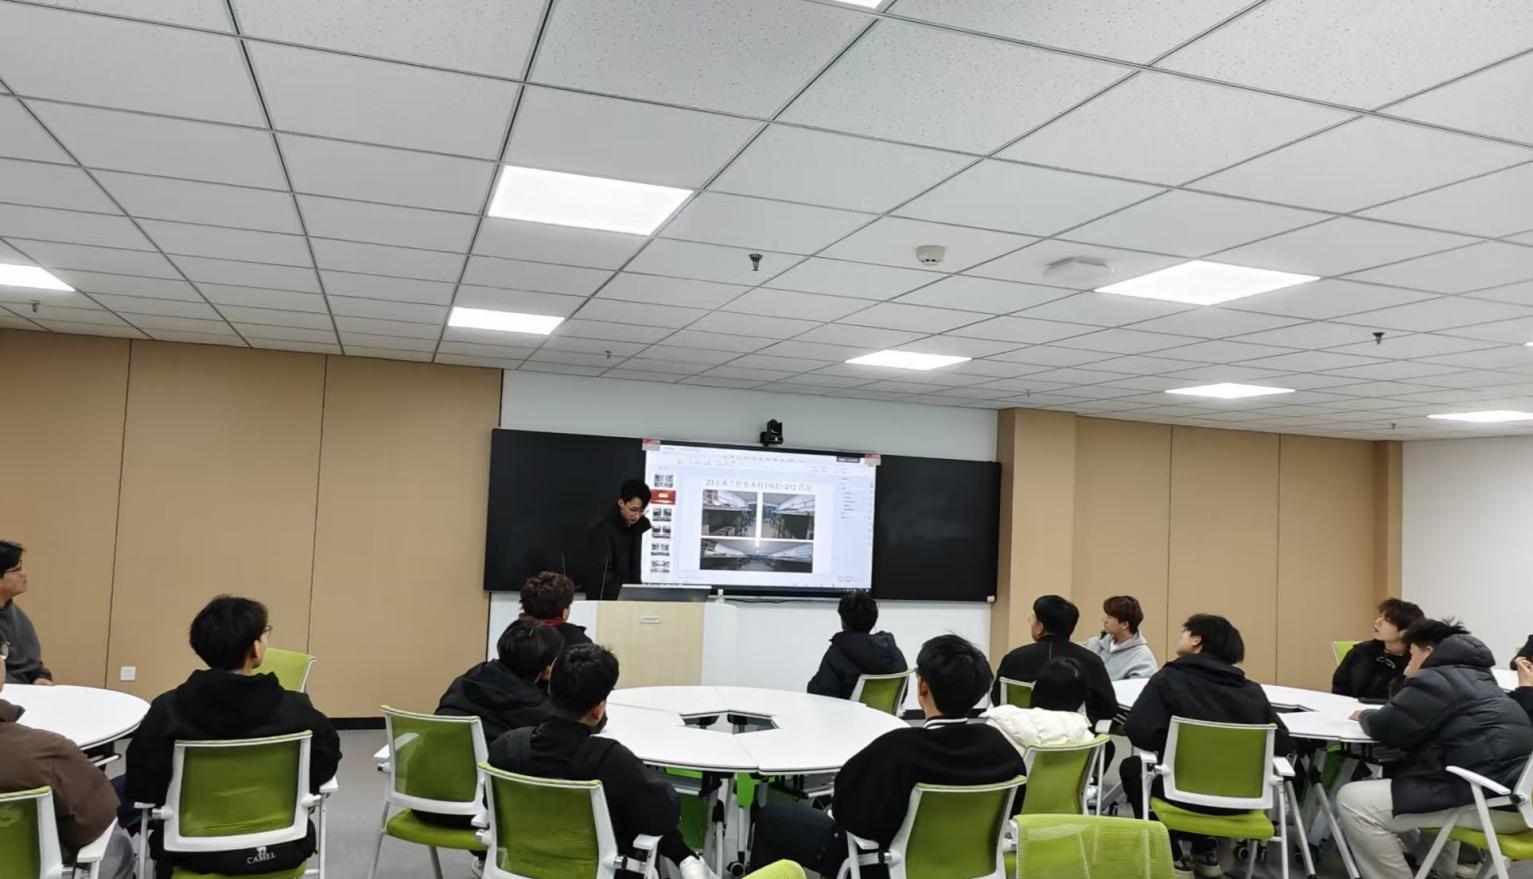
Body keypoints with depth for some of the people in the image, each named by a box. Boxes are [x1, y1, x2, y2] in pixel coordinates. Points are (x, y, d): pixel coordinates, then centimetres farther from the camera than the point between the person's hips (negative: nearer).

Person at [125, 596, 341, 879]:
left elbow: (139, 790, -12)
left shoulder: (168, 710, -20)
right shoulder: (297, 709, -19)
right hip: (280, 850, 0)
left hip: (197, 851, 0)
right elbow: (325, 770, -4)